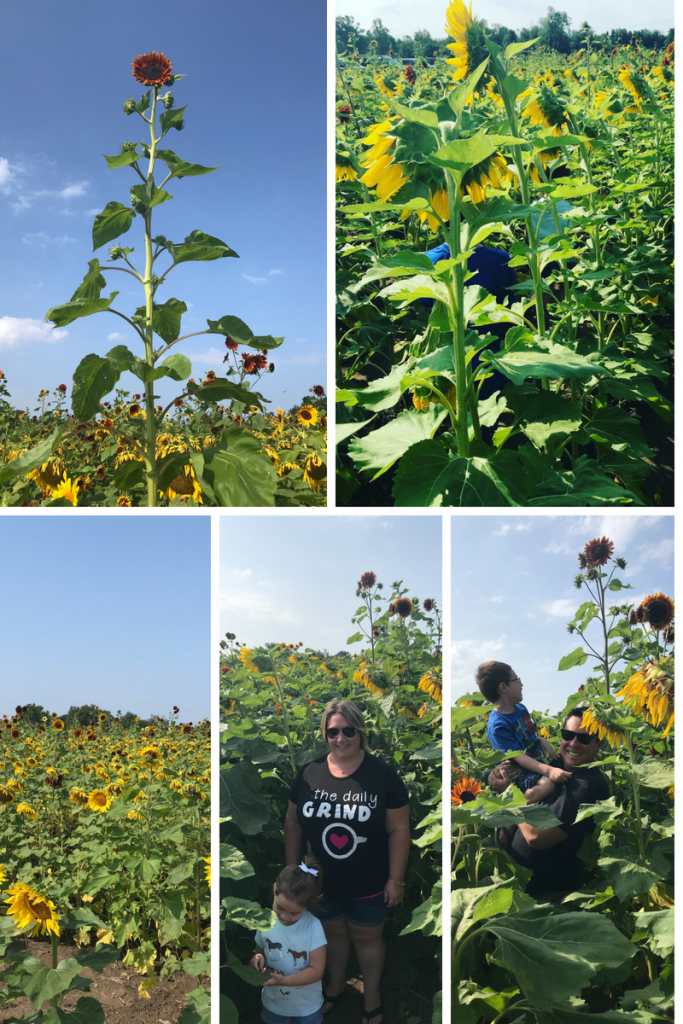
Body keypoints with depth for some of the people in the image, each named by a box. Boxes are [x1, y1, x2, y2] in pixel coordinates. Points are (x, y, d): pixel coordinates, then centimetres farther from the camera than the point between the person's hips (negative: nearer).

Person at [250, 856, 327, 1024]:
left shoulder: (313, 927, -26)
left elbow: (316, 970, -23)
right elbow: (259, 952, -2)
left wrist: (284, 980, -34)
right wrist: (257, 959, -25)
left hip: (306, 1005, -3)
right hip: (273, 1002, 3)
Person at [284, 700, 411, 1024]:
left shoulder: (382, 776, -17)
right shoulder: (309, 774, -9)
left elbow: (399, 829, -12)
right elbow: (293, 822, 1)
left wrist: (395, 879, -11)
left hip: (368, 887, -2)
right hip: (322, 883, 2)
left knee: (367, 938, 17)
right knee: (333, 933, 24)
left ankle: (372, 996, 42)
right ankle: (335, 985, 50)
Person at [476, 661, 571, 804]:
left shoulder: (520, 708, 5)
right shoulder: (497, 726, -23)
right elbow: (519, 757, -28)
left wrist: (541, 740, 0)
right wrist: (548, 771, -37)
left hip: (537, 761, 9)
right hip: (518, 771, -9)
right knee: (548, 784, -32)